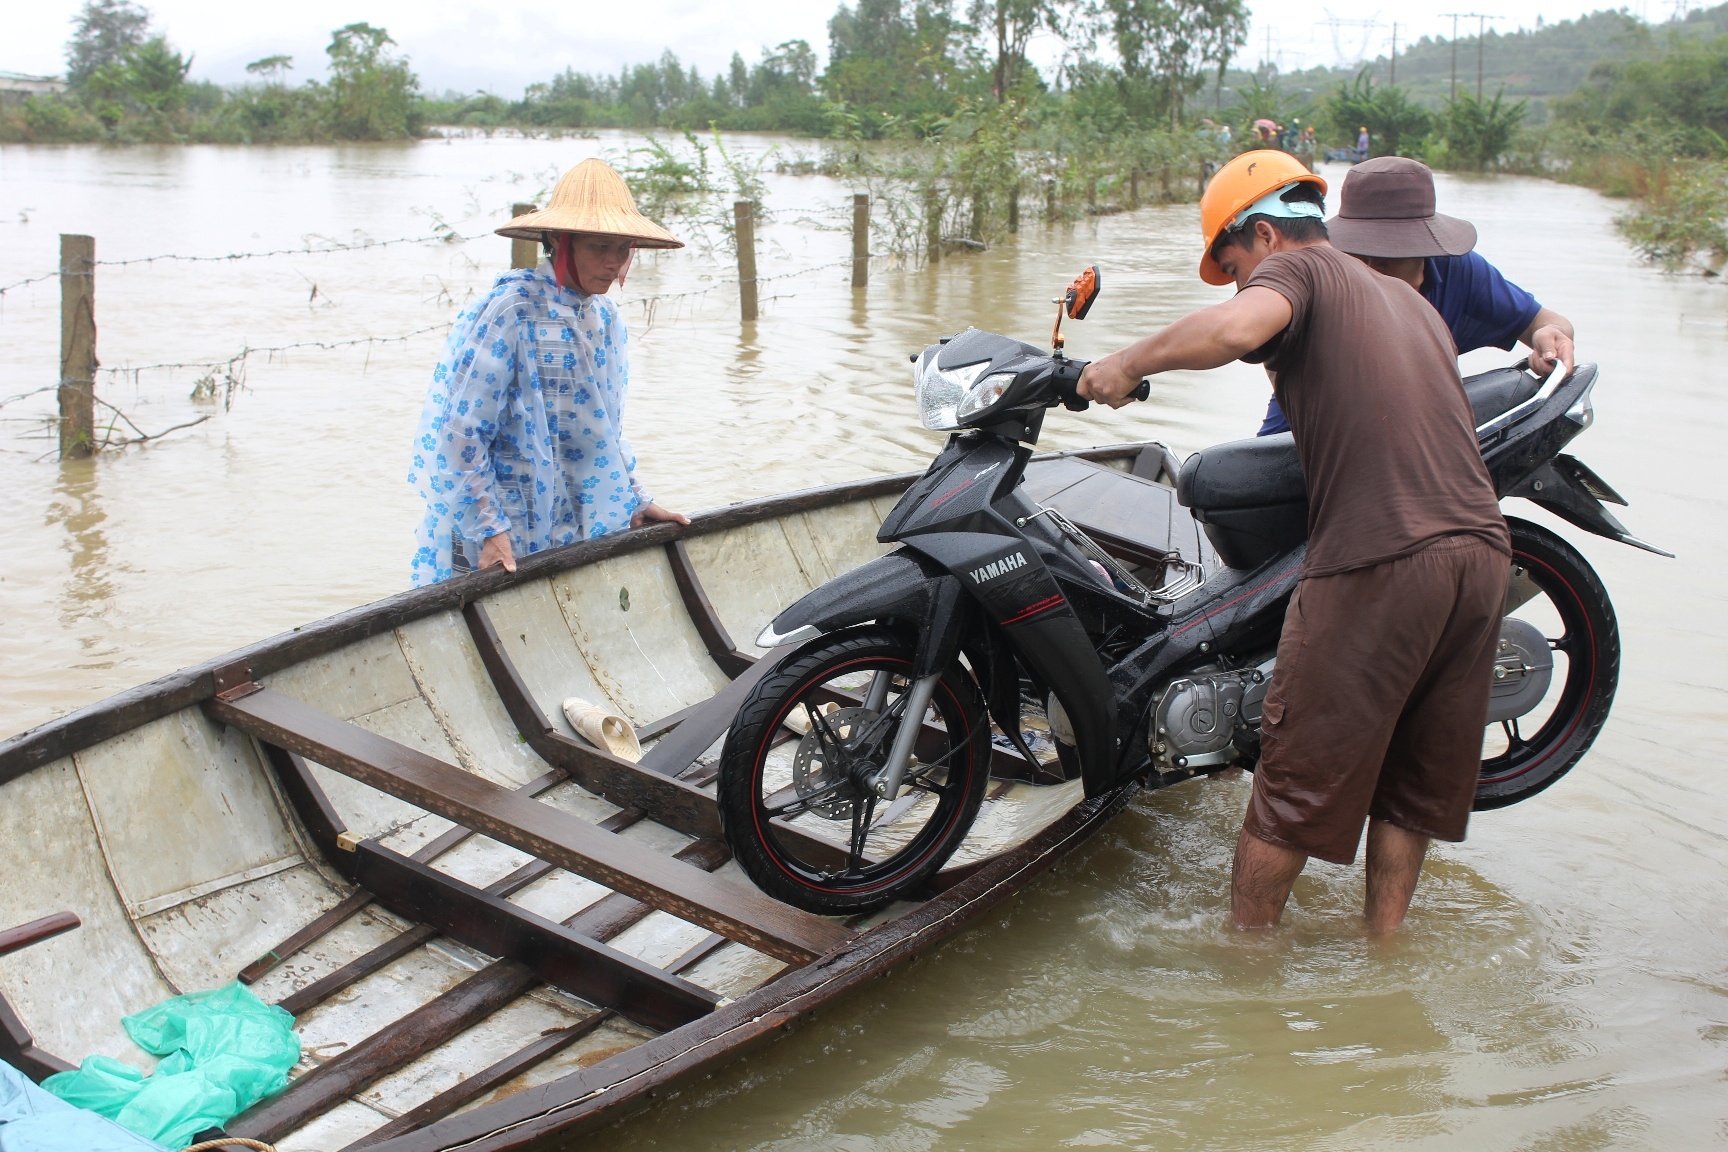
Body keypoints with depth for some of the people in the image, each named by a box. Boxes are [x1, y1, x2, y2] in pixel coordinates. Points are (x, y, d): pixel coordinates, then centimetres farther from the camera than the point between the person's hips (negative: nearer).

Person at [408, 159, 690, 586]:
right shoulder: (514, 312, -15)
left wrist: (635, 501, 13)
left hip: (581, 532, 7)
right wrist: (489, 529, -18)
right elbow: (462, 433, -15)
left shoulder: (606, 318, 7)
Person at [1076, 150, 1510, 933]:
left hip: (1378, 564, -8)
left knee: (1297, 779, 6)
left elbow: (1237, 325, -22)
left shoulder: (1296, 269, 2)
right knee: (1413, 780, 18)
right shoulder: (1409, 297, 26)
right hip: (1482, 549, 8)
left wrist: (1129, 362, -10)